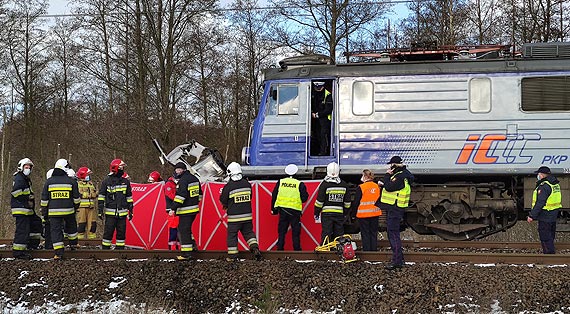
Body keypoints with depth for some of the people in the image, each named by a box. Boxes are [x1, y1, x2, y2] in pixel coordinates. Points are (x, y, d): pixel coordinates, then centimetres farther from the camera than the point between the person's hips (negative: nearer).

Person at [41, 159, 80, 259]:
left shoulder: (49, 182, 3)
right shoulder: (71, 181, -1)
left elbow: (44, 199, 5)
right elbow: (76, 198, 6)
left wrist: (44, 212, 12)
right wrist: (76, 206, 25)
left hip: (53, 211, 0)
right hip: (68, 210, 0)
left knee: (56, 230, 2)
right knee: (71, 226, 25)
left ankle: (58, 253, -3)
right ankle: (73, 244, 37)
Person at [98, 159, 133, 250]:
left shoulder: (126, 182, 10)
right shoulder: (106, 181, 0)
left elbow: (129, 197, 16)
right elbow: (101, 197, 2)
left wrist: (130, 211, 14)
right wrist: (100, 210, -3)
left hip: (122, 213, 3)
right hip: (110, 213, -3)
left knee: (121, 232, 5)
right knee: (108, 232, -3)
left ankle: (120, 249, 12)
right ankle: (105, 249, 4)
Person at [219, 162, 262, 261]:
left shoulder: (228, 186, -14)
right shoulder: (247, 184, 2)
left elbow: (223, 201, -5)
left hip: (234, 216, -4)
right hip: (247, 215, 4)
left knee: (232, 235, 6)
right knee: (248, 232, 18)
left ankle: (232, 256, 8)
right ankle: (255, 248, 1)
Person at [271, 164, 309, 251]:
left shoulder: (280, 182, 4)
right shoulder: (300, 184, -4)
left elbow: (274, 196, 7)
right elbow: (304, 198, -4)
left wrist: (273, 209, 15)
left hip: (282, 210, 2)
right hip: (295, 210, -2)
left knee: (281, 231, 9)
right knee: (295, 232, 5)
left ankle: (280, 249, 6)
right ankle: (297, 249, 5)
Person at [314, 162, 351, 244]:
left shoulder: (324, 184, -8)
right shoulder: (344, 185, 6)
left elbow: (320, 201, -7)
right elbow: (347, 202, 11)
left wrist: (316, 213, 2)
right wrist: (345, 213, 23)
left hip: (327, 213, -3)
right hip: (339, 214, 4)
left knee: (326, 234, -3)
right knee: (339, 234, 10)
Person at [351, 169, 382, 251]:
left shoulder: (361, 187, -14)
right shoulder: (377, 186, 3)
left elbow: (356, 202, -9)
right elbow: (379, 200, 15)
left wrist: (353, 213, 1)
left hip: (363, 214, -5)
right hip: (375, 213, 5)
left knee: (365, 233, 2)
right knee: (374, 232, 12)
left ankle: (366, 249, 2)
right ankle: (374, 249, 15)